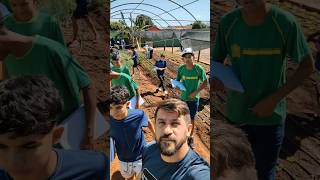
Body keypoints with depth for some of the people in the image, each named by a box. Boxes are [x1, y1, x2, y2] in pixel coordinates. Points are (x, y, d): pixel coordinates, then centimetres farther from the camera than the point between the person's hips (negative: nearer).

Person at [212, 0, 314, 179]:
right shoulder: (228, 22, -12)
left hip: (270, 117, -1)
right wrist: (214, 80, -24)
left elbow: (307, 66, -7)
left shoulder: (285, 23, -17)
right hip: (236, 114, 2)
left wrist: (274, 99, -16)